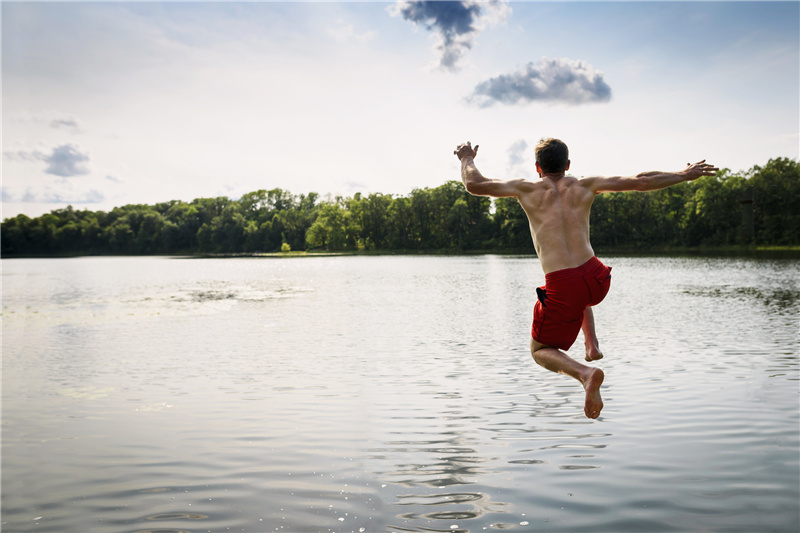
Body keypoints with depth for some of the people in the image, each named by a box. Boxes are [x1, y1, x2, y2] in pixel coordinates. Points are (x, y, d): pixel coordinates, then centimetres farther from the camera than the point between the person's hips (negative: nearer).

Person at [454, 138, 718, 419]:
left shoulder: (527, 189, 5)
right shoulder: (585, 187, 11)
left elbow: (474, 185, 6)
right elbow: (641, 181, 11)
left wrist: (467, 159, 26)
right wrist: (685, 175, 24)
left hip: (562, 287, -4)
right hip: (597, 279, 4)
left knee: (540, 351, 16)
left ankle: (586, 373, -14)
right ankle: (592, 345, 27)